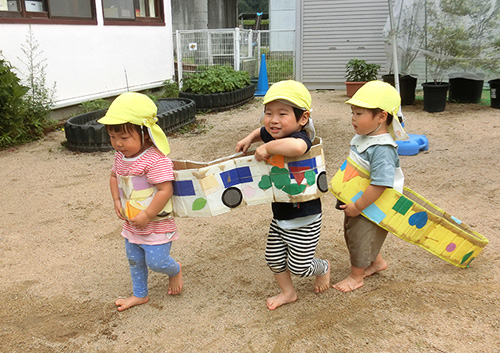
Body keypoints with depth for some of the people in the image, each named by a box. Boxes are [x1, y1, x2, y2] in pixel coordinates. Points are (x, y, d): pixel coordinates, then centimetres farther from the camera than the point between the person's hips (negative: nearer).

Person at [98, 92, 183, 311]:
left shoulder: (155, 160, -28)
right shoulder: (120, 156, -1)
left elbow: (165, 190, -29)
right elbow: (114, 177, 16)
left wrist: (147, 215, -25)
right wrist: (117, 201, 3)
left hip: (156, 224, -8)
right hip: (131, 223, 8)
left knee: (156, 262, -2)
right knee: (134, 261, 20)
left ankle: (175, 270, 32)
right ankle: (139, 294, 41)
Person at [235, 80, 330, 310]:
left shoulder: (300, 137, -27)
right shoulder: (274, 135, -2)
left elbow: (297, 146, -54)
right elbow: (262, 132, 24)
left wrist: (268, 148, -41)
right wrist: (249, 138, 7)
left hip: (304, 219, -8)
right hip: (279, 215, 8)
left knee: (298, 266, 7)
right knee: (274, 259, 17)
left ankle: (323, 268, 41)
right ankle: (288, 292, 42)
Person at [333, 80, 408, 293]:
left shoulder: (382, 149, -31)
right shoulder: (363, 138, -1)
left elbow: (380, 184, -33)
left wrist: (357, 207, -26)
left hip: (370, 207, -9)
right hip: (355, 202, 9)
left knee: (360, 237, 8)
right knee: (352, 234, 24)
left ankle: (356, 276, 32)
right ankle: (377, 262, 46)